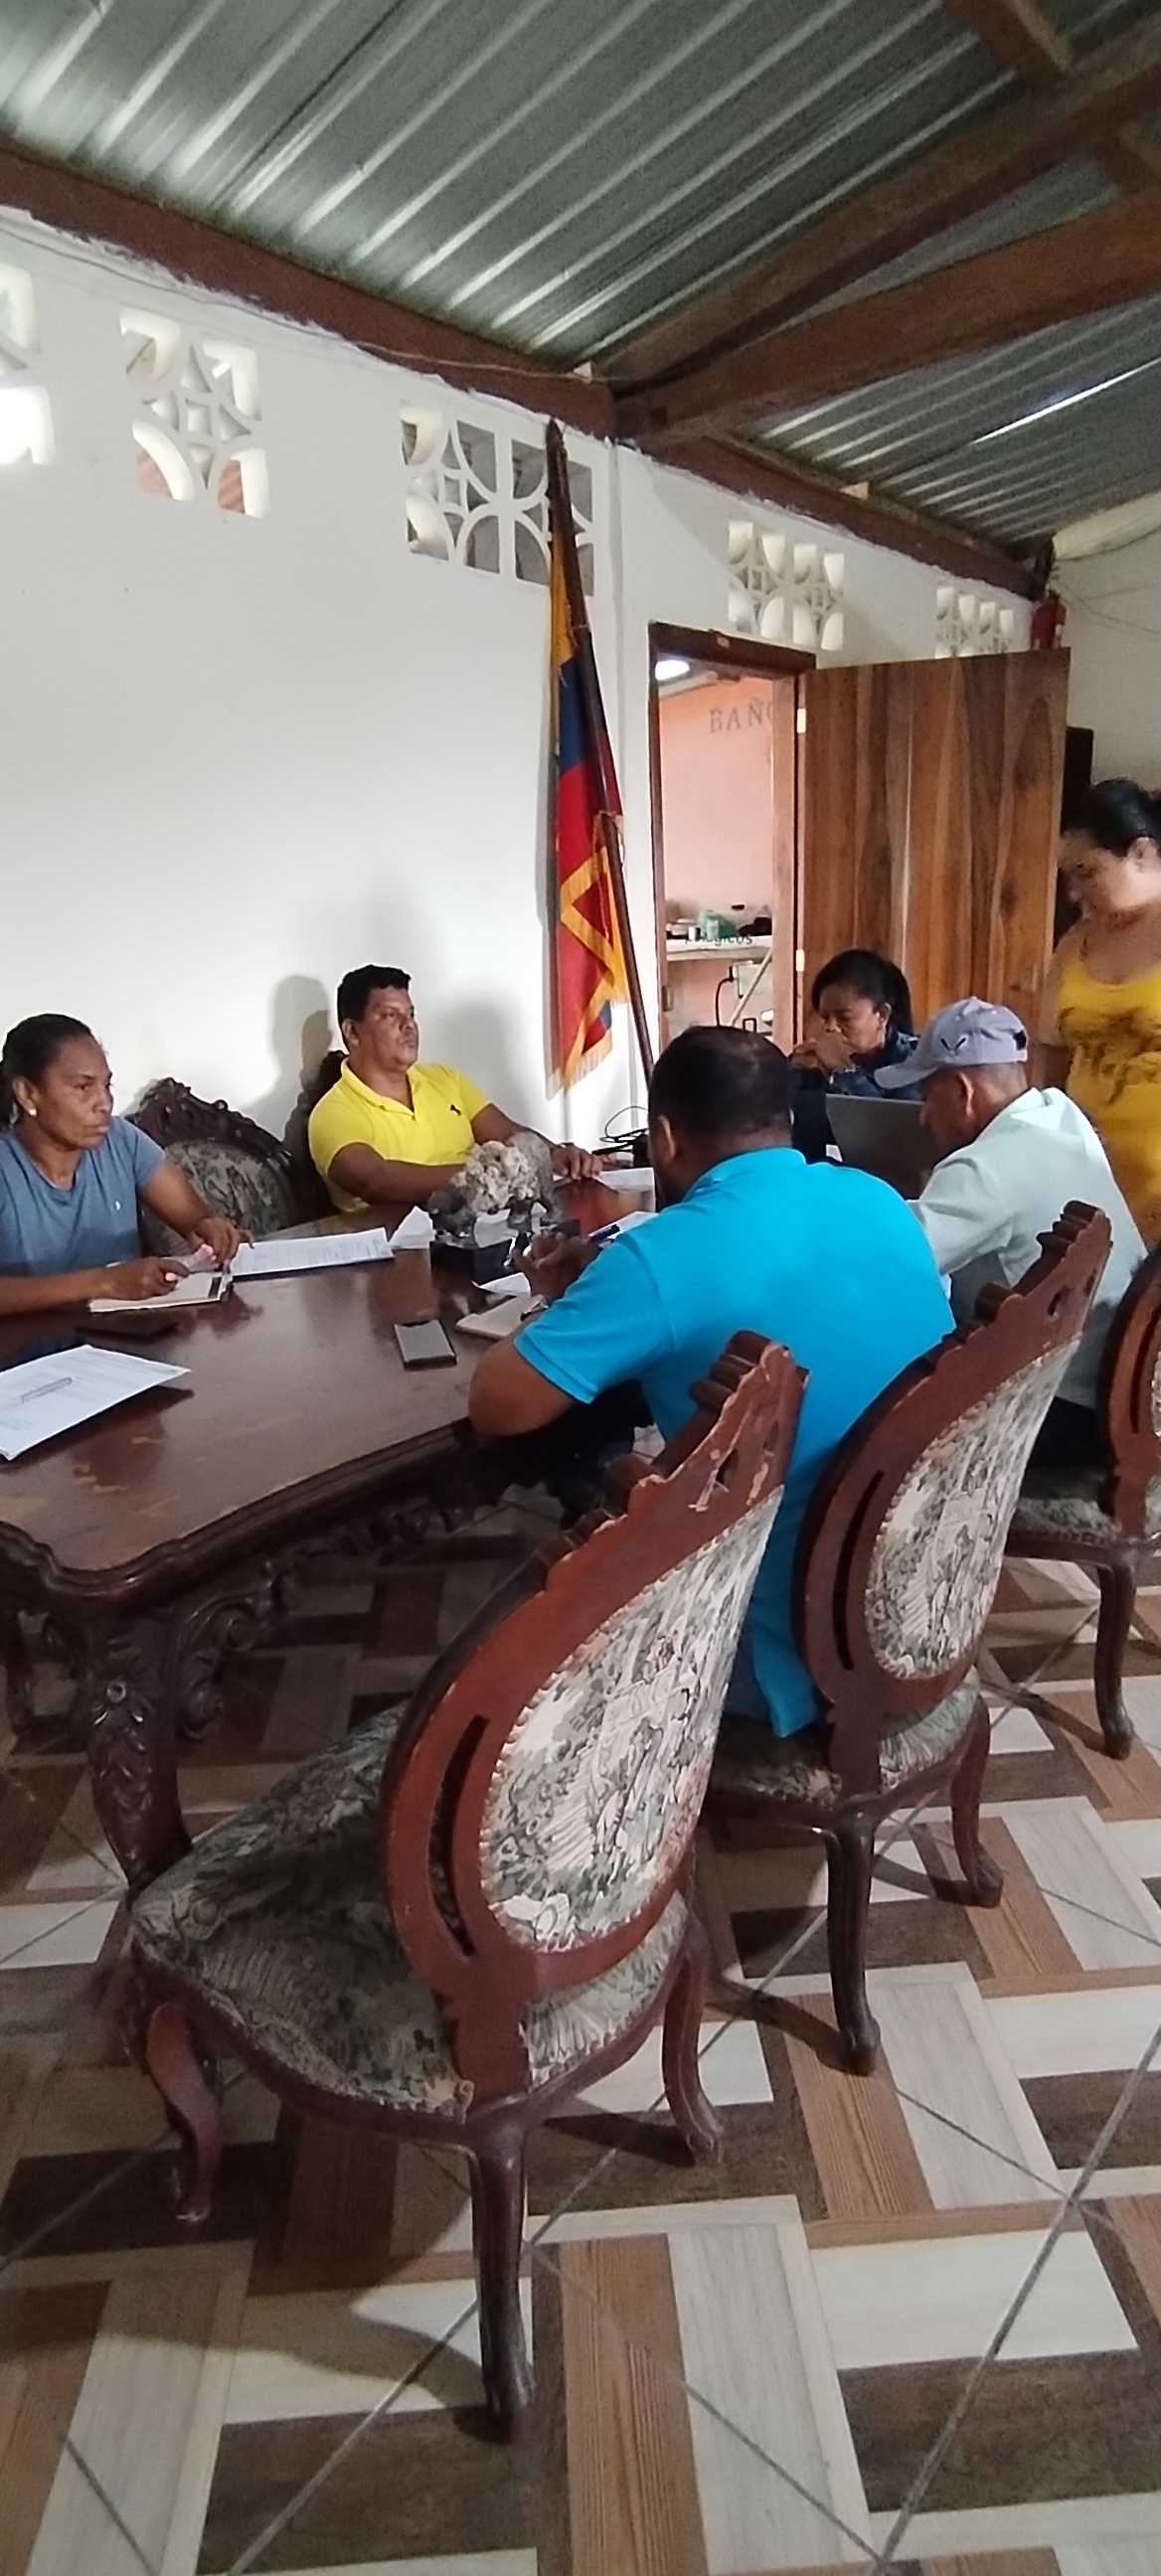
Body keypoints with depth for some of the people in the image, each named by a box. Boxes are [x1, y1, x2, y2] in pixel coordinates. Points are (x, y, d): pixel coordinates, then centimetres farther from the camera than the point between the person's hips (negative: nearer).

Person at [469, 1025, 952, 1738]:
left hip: (797, 1653, -7)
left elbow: (496, 1405, -17)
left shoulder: (663, 1258, -23)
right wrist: (609, 1293, 11)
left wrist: (581, 1307, 2)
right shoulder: (881, 1201, 0)